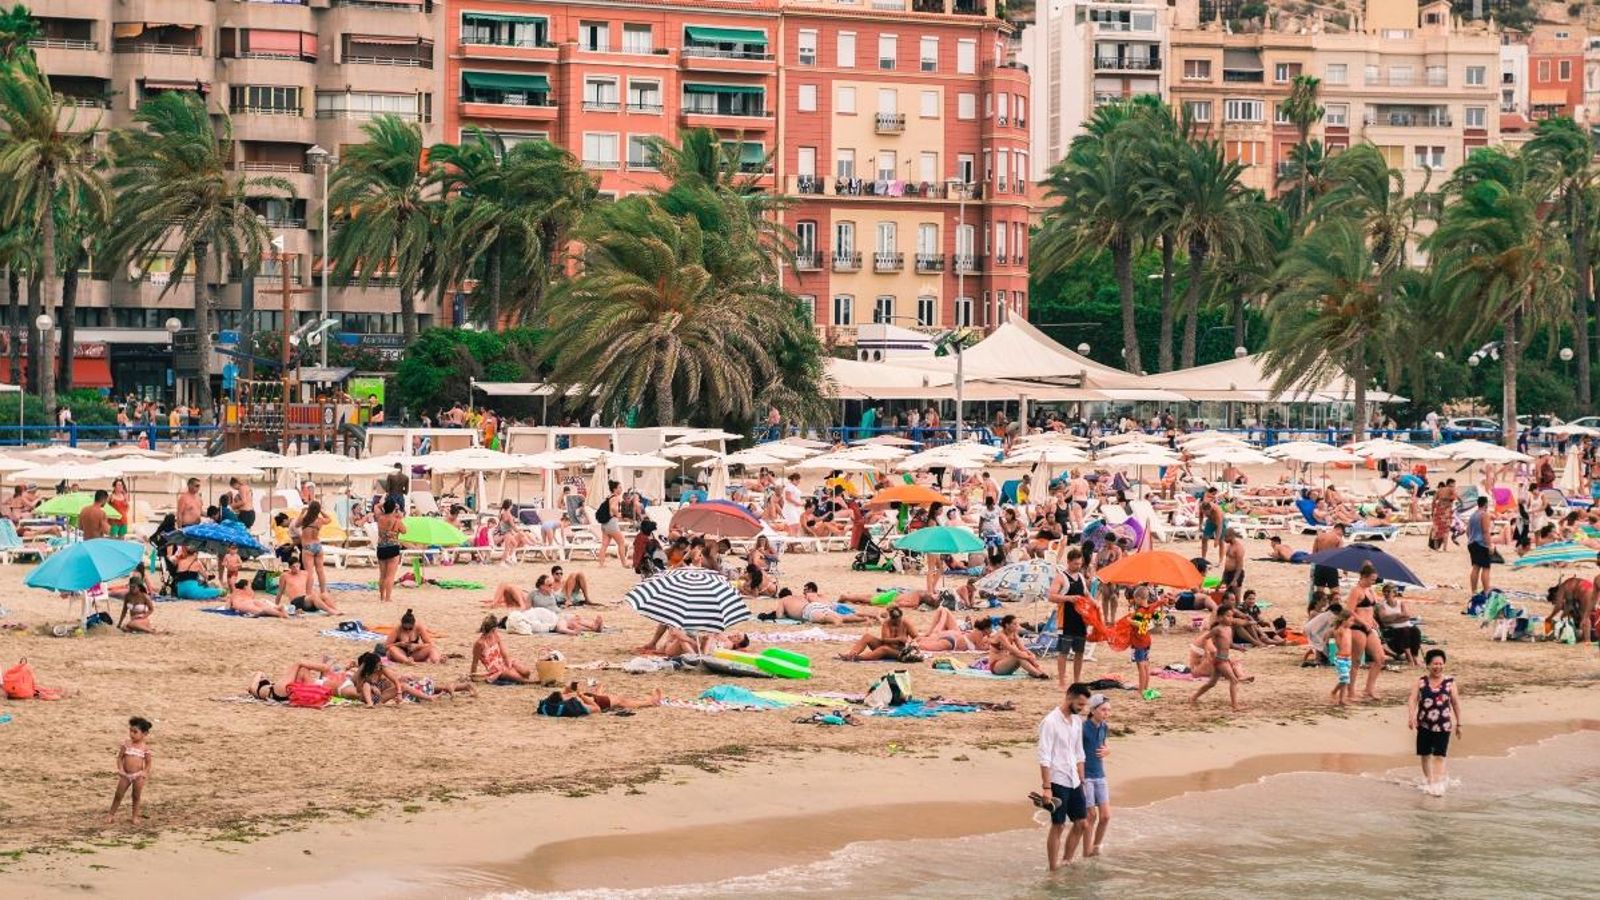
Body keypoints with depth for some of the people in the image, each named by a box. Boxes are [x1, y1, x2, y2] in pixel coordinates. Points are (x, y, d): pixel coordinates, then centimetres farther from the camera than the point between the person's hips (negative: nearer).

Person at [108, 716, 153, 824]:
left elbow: (149, 762, 0)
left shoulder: (145, 747, -4)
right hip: (126, 775, 1)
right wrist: (120, 769, -11)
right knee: (119, 794, 6)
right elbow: (120, 757, 1)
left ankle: (135, 816, 19)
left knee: (136, 796, 7)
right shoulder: (126, 744, -1)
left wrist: (145, 772, -15)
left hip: (138, 776, -1)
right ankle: (111, 814, 17)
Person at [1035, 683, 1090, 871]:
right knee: (1058, 826, -2)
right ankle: (1053, 869, 6)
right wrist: (1046, 787, -20)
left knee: (1081, 823, 9)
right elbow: (1044, 757, -17)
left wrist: (1081, 781, 17)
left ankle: (1067, 861, 22)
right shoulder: (1051, 722, -15)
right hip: (1057, 781, -8)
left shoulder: (1077, 721, 10)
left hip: (1074, 781, 8)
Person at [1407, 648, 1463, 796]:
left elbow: (1456, 703, 5)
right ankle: (1427, 780, 33)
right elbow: (1412, 700, -8)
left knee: (1439, 756, -7)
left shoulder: (1449, 683, -2)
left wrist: (1458, 723, 8)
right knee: (1425, 755, 14)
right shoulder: (1421, 682, -1)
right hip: (1424, 725, 2)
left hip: (1443, 726, -2)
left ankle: (1438, 784, -6)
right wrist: (1411, 717, -24)